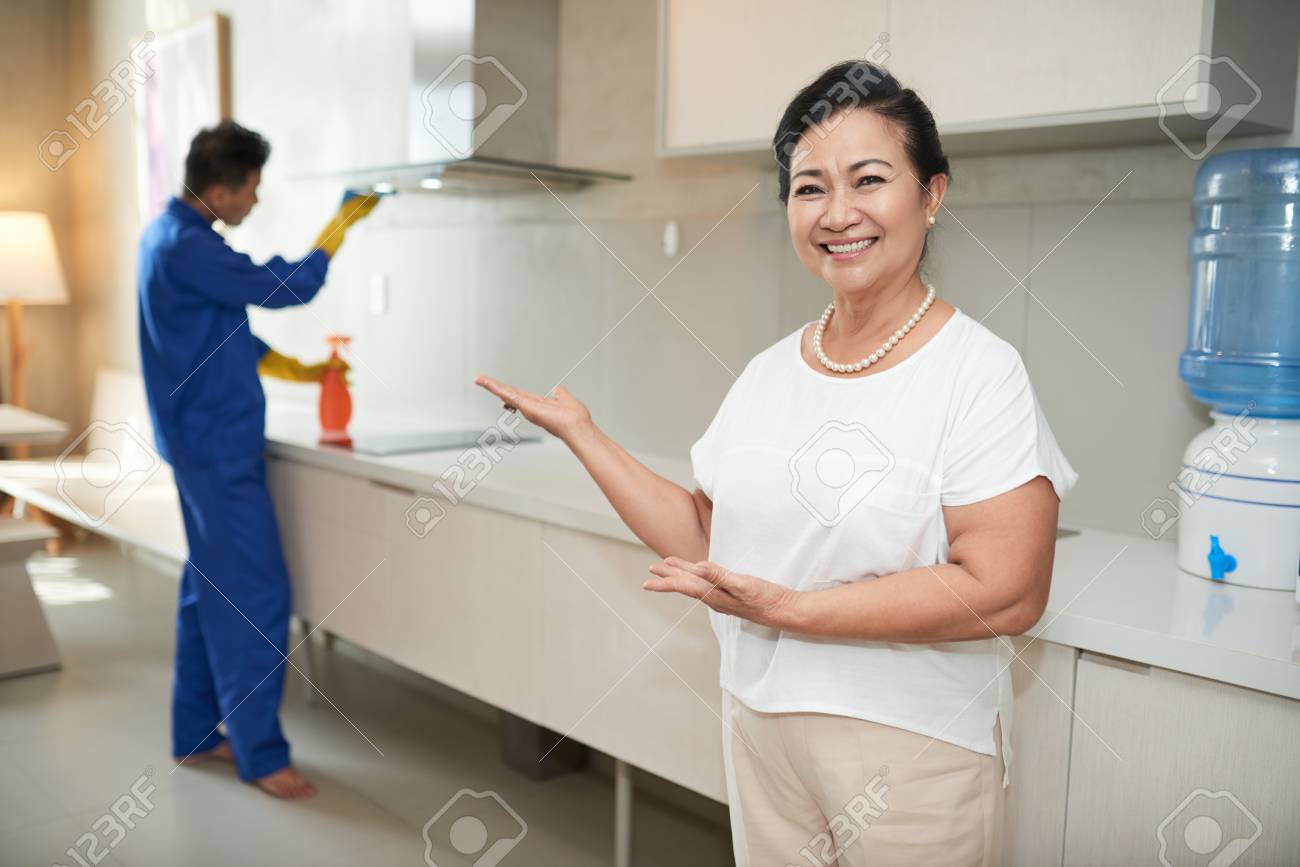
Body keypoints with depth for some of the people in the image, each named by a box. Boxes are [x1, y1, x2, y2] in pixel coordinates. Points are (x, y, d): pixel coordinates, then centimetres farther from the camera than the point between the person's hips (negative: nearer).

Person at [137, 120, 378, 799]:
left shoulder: (170, 234, 13)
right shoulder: (187, 248, -20)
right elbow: (290, 287, -18)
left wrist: (299, 371, 16)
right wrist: (342, 222, -5)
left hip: (201, 442, 10)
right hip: (219, 447, -10)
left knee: (210, 586, 15)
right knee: (257, 595, -5)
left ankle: (196, 733, 25)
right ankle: (260, 753, 4)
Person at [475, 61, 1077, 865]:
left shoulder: (981, 373, -15)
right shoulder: (769, 372, 4)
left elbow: (1005, 593, -22)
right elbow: (704, 536, 4)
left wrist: (786, 608, -22)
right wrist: (580, 431, 2)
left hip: (913, 746, -5)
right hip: (760, 725, 6)